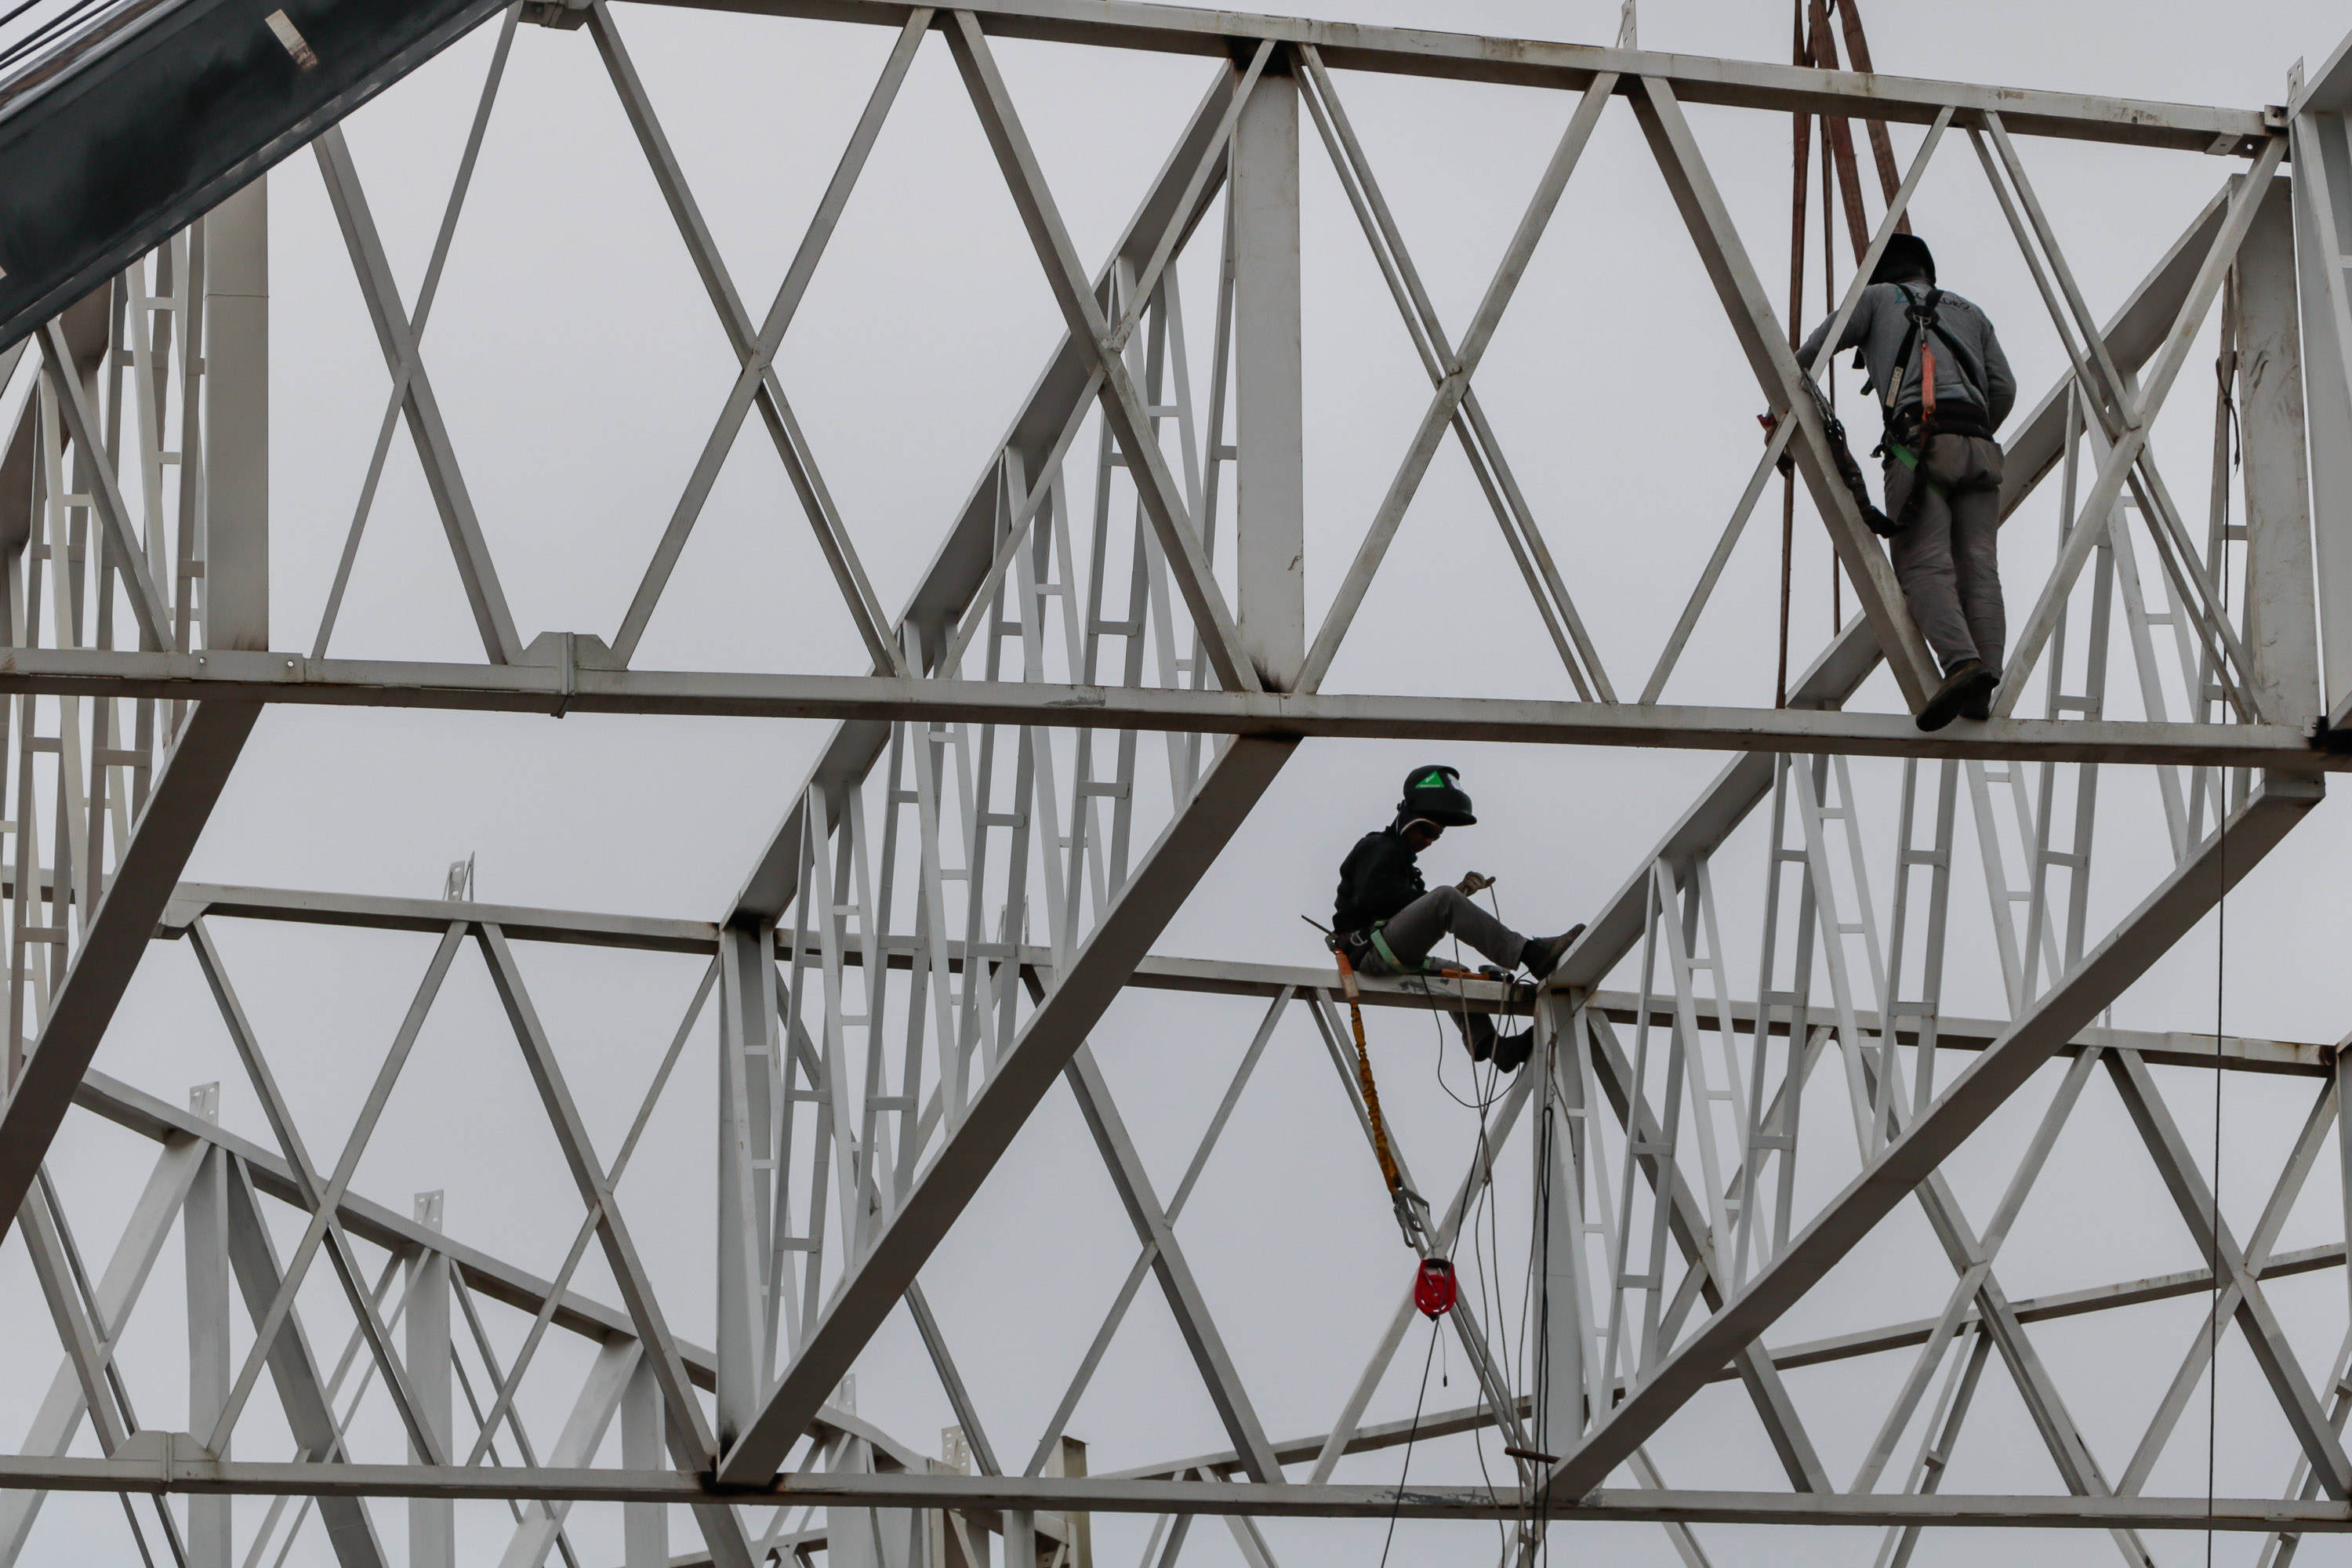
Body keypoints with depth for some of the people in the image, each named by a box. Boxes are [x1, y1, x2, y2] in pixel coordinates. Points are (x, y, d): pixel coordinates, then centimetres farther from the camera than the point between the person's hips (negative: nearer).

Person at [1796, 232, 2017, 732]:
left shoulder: (1879, 298, 21)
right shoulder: (1970, 313, 31)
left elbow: (1809, 354, 18)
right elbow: (2004, 389, 20)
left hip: (1919, 442, -4)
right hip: (1979, 451, 4)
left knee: (1924, 565, -14)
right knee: (1976, 565, -4)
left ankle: (1961, 662, -38)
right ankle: (1982, 685, -20)